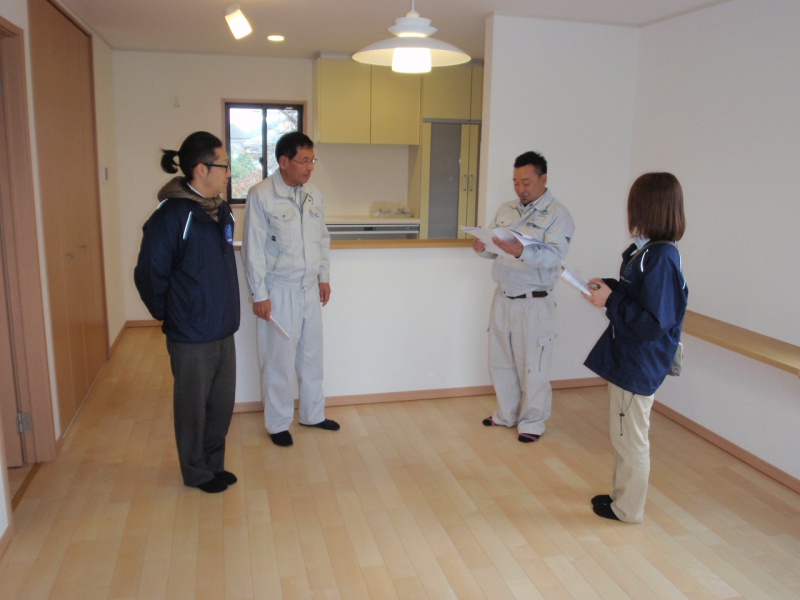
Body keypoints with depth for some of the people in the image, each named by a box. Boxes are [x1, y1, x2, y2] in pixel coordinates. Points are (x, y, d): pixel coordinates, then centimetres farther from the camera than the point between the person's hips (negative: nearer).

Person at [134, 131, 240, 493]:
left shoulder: (220, 211, 6)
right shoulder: (172, 215, -18)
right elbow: (149, 274, -13)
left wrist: (226, 309, 15)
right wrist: (167, 314, -2)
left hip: (223, 328, 7)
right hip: (192, 334, -7)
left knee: (222, 403, 17)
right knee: (194, 405, 11)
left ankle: (214, 464, 36)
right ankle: (197, 473, 30)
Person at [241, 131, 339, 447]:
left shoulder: (314, 193, 5)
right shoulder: (261, 195, -14)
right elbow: (253, 249, -13)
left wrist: (324, 276, 13)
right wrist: (259, 294, -13)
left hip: (310, 289, 6)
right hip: (279, 291, -6)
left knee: (311, 354, 17)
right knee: (279, 359, 6)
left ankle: (312, 414, 34)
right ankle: (278, 423, 24)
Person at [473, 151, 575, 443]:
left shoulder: (558, 214, -9)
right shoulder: (505, 210, 10)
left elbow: (554, 255, -23)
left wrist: (521, 251, -39)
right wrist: (483, 247, -10)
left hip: (534, 302, -6)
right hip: (502, 297, 6)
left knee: (532, 367, 5)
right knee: (500, 361, 15)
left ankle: (532, 421, 23)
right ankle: (506, 414, 34)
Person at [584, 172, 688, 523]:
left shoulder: (660, 258, -25)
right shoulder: (647, 250, 3)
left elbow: (653, 322, -27)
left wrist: (611, 301, -20)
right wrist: (609, 288, 1)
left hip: (638, 366, -10)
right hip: (627, 359, 10)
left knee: (630, 439, 8)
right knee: (623, 435, 23)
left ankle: (628, 509, 27)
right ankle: (622, 494, 41)